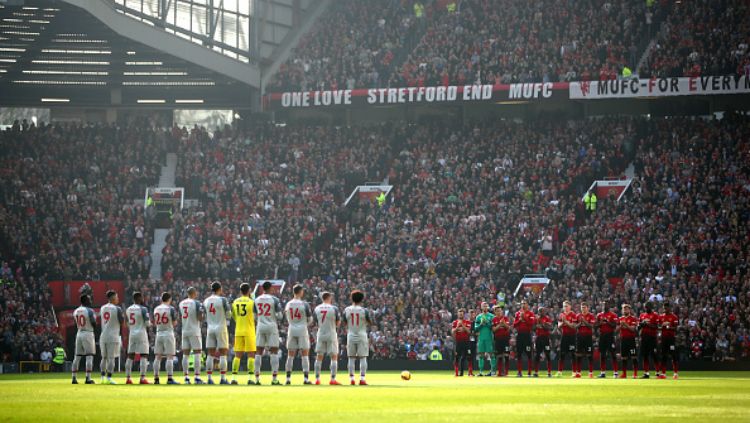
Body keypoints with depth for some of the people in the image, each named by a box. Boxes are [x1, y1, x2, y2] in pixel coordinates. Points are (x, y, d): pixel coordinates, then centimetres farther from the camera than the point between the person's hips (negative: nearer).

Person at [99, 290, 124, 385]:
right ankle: (109, 378, -8)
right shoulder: (117, 309, -9)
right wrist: (122, 314, 14)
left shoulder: (102, 308, 9)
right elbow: (122, 321, -5)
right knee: (111, 358, -4)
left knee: (104, 357, 15)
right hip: (113, 336, -6)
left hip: (103, 336, 6)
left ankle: (103, 377, 14)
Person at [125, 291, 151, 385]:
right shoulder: (143, 309, -9)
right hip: (141, 334, -6)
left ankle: (128, 378, 7)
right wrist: (150, 324, 10)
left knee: (130, 356, 9)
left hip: (132, 334, 6)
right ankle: (142, 378, -11)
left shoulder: (128, 310, 9)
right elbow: (147, 324, -10)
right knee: (144, 356, -4)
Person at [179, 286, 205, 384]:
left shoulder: (181, 303, 10)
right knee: (197, 354, -4)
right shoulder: (197, 303, -8)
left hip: (184, 331, 5)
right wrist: (203, 313, 8)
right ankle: (197, 377, -10)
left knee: (185, 355, 6)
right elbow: (200, 318, -10)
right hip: (194, 331, -5)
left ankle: (186, 377, 4)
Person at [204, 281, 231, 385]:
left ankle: (209, 378, 3)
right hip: (221, 328, -4)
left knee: (210, 354, 6)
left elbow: (204, 316, 11)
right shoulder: (222, 300, -8)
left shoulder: (206, 301, 6)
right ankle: (223, 379, -5)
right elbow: (228, 316, -4)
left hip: (210, 328, 4)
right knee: (223, 354, -1)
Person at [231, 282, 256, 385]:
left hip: (238, 331, 4)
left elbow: (233, 317, 11)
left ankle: (234, 377, 1)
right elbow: (255, 317, -5)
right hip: (249, 330, -4)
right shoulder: (251, 302, -7)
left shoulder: (235, 302, 6)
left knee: (237, 355, 7)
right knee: (251, 355, 0)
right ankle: (250, 378, -7)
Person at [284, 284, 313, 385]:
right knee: (305, 354, 2)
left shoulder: (288, 304, 2)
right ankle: (306, 378, -3)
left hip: (291, 330, 3)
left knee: (290, 355, 8)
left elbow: (288, 319, 11)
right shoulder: (304, 304, -9)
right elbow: (310, 320, -3)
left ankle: (288, 378, 6)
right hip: (302, 329, -3)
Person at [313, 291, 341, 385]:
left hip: (320, 334, 3)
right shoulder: (334, 308, -9)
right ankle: (333, 379, -3)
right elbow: (338, 323, -3)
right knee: (334, 356, 3)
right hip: (331, 334, -3)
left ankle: (317, 379, 8)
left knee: (319, 357, 9)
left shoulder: (317, 309, 2)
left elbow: (316, 323, 7)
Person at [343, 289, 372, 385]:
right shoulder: (364, 310, -9)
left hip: (350, 335, 2)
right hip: (362, 335, -2)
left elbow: (345, 323, 7)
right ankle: (362, 378, -5)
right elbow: (370, 323, 3)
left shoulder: (347, 310, -2)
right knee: (363, 358, 2)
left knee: (351, 358, 7)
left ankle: (351, 378, 4)